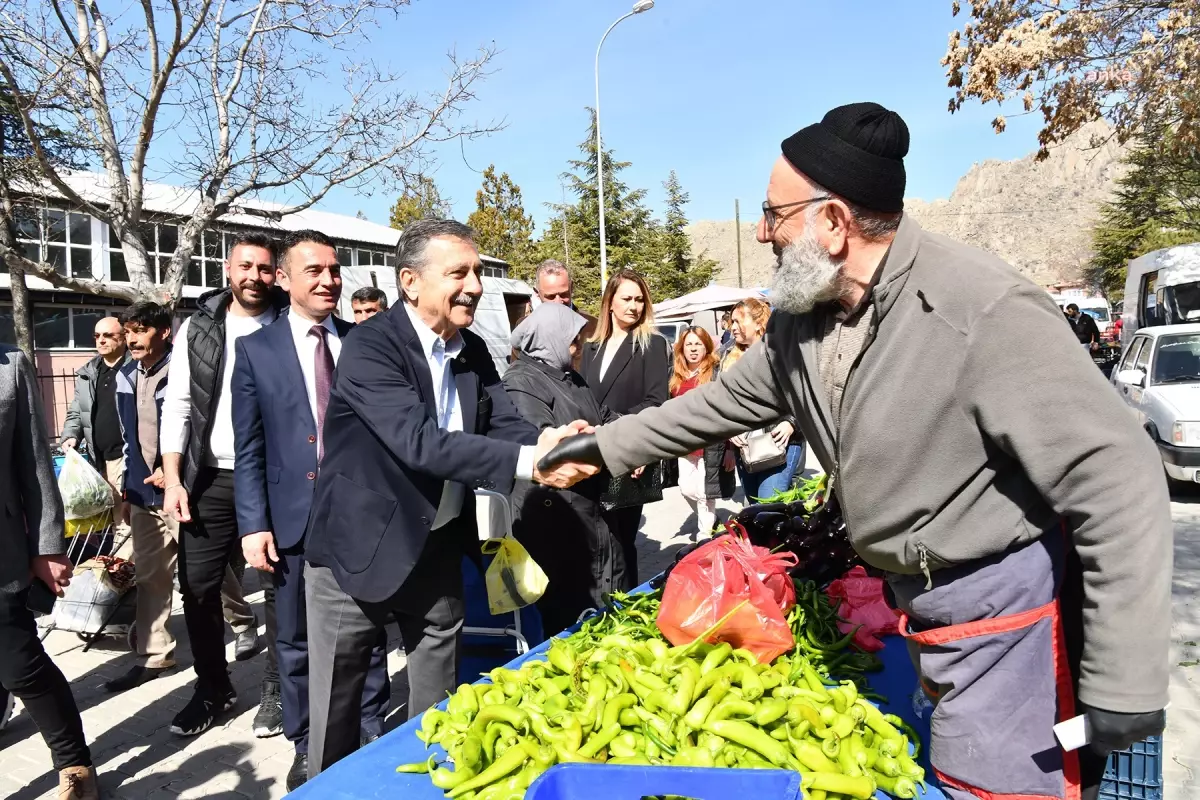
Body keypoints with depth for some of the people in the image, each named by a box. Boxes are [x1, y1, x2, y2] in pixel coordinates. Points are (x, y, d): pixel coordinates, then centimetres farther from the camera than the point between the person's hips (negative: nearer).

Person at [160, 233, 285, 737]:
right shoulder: (198, 327, 6)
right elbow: (177, 405, 4)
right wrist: (173, 479, -3)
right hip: (210, 478, 2)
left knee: (280, 586, 5)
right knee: (197, 586, 6)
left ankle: (276, 689, 22)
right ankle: (212, 688, 27)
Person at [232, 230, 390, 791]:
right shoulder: (257, 350, 2)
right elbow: (248, 449, 1)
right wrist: (254, 525, -5)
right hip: (293, 518, 0)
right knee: (296, 641, 13)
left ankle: (373, 734, 29)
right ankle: (307, 746, 31)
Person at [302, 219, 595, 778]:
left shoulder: (473, 353, 2)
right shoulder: (369, 347, -20)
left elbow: (506, 426, -7)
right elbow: (420, 441, -32)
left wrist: (549, 444, -30)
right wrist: (529, 462, -41)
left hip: (438, 550, 6)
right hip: (359, 549, -5)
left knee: (439, 706, 18)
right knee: (336, 706, 13)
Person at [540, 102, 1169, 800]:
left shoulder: (984, 311, -25)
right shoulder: (803, 321, 0)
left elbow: (1120, 481, -23)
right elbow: (725, 401, 13)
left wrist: (1123, 686, -21)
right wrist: (606, 445, 16)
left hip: (1009, 611, -7)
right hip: (922, 603, 7)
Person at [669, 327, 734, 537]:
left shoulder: (717, 372, -6)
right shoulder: (676, 376, 11)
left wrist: (730, 447, -14)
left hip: (710, 443, -6)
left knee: (704, 492, 0)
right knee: (686, 489, 8)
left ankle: (705, 534, 16)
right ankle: (710, 521, 34)